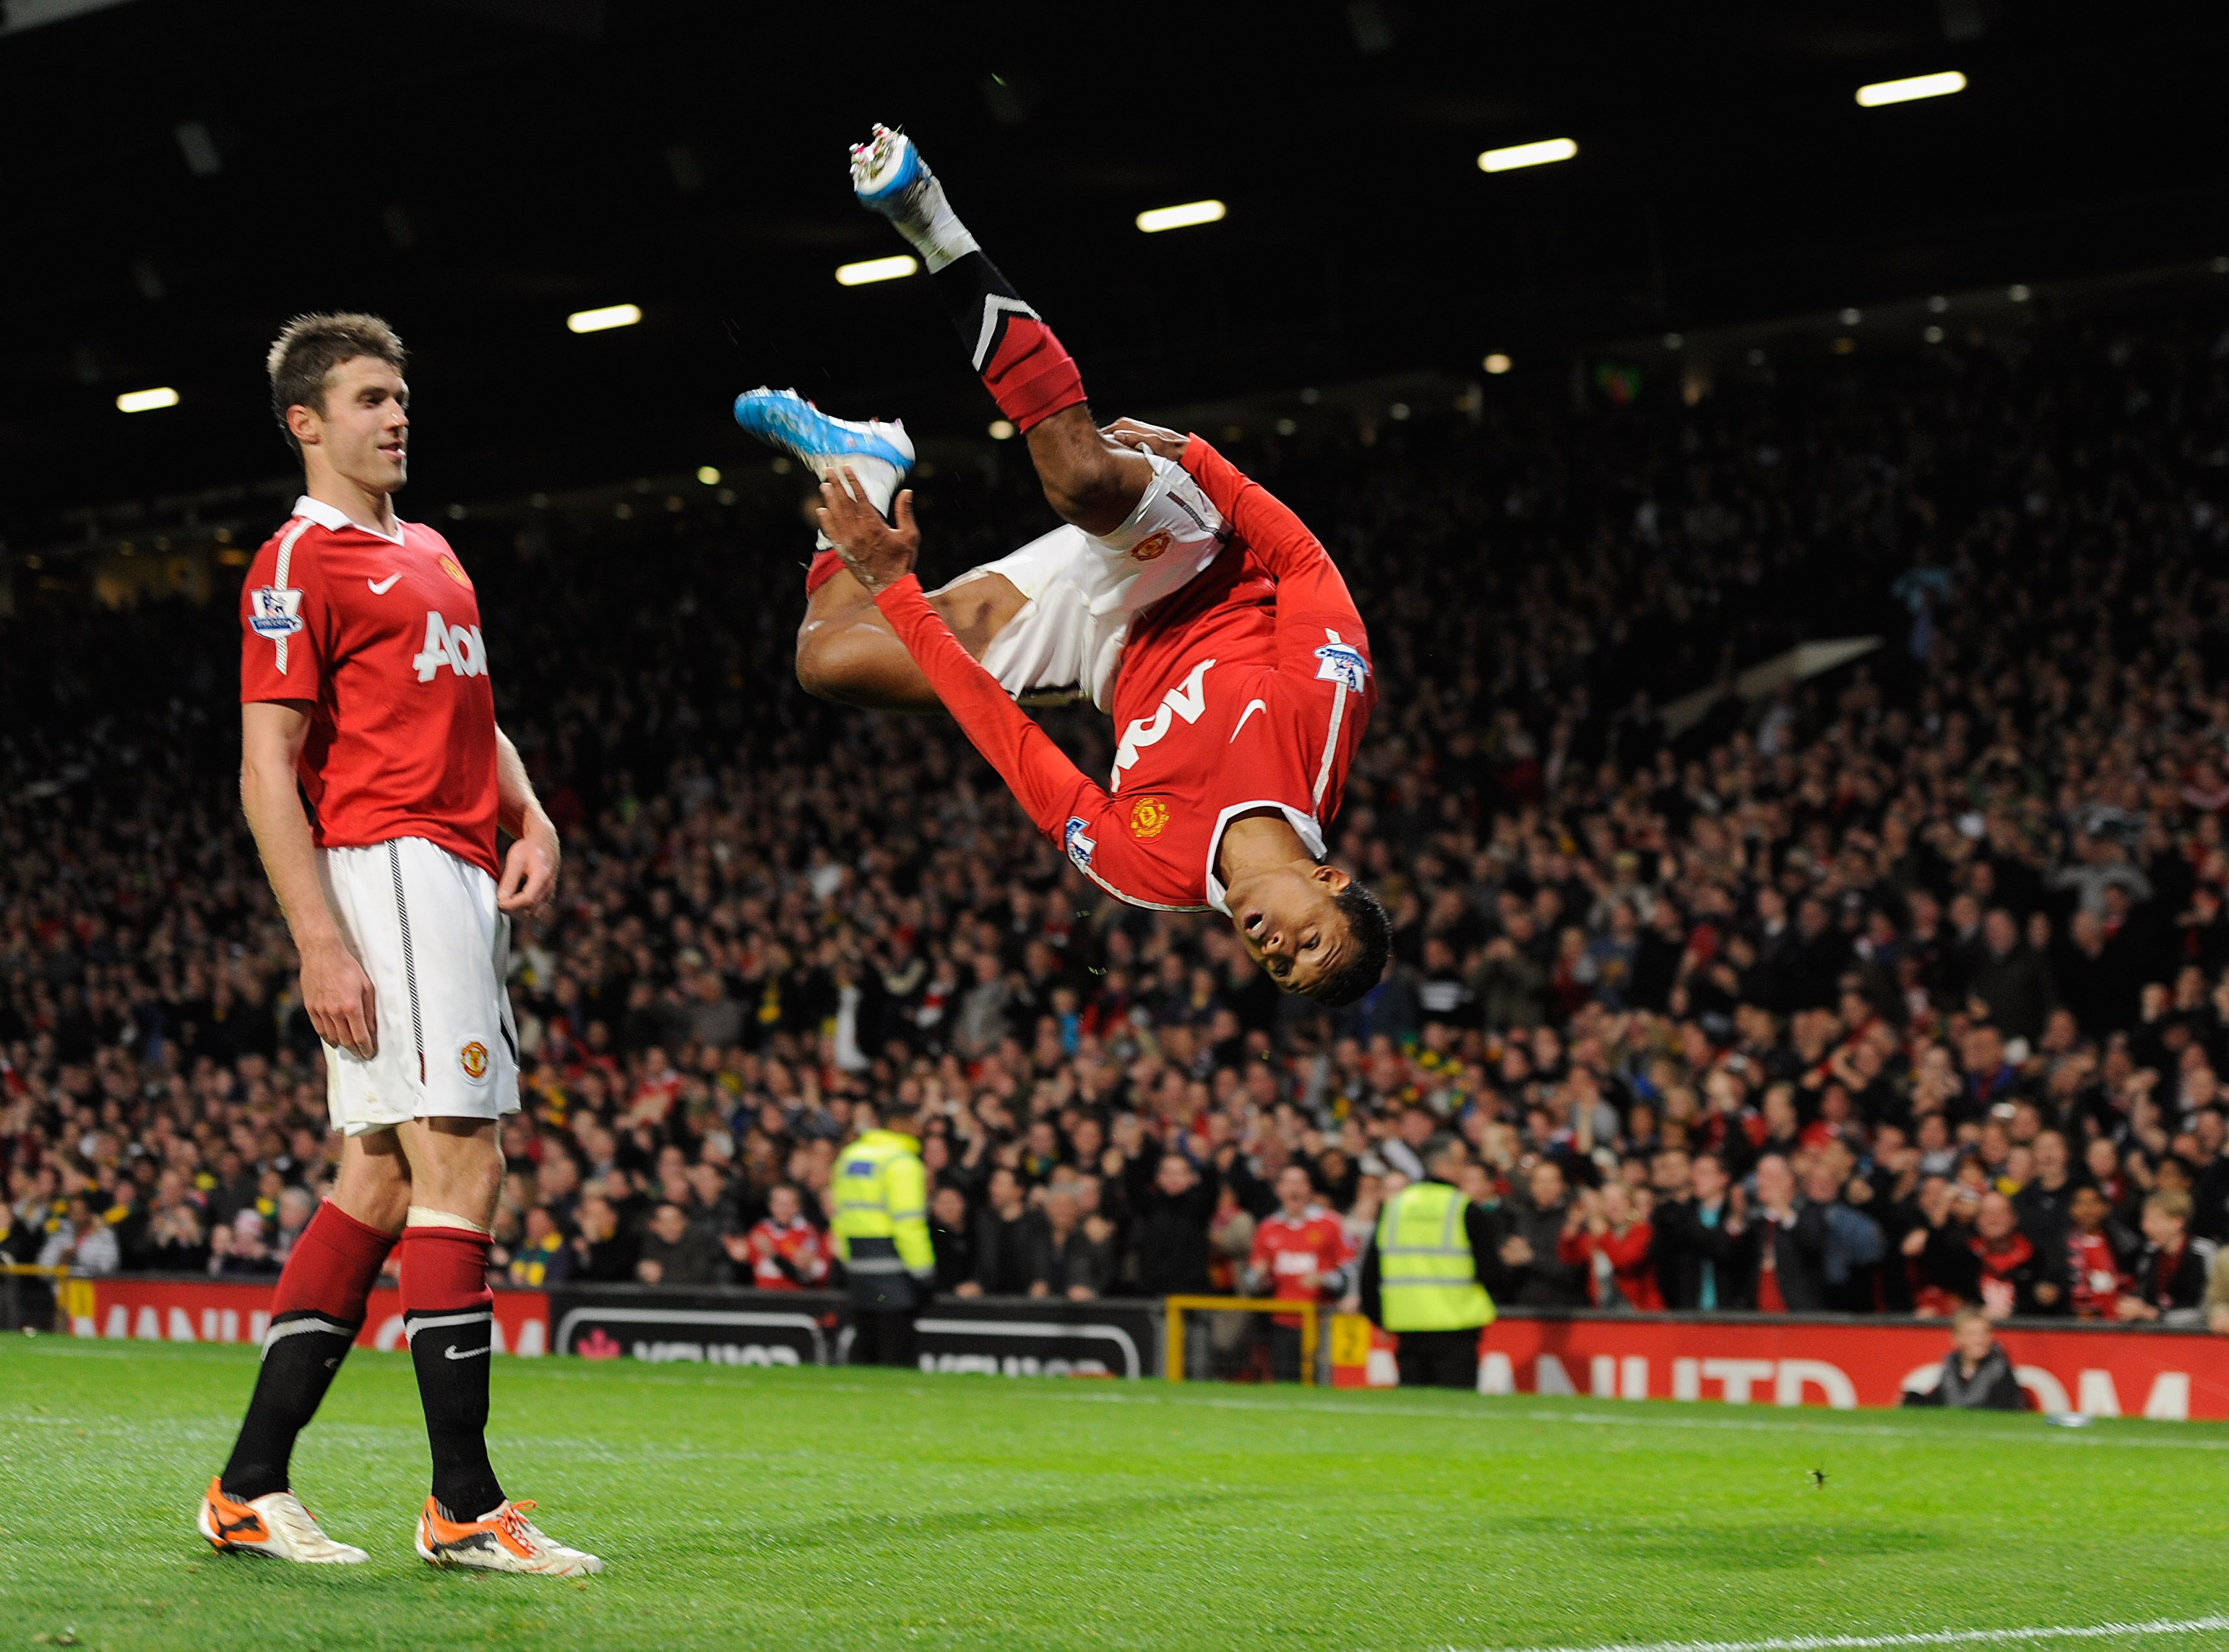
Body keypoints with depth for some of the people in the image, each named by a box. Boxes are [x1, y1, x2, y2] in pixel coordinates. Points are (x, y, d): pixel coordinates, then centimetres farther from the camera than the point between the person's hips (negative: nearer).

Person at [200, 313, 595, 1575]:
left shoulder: (430, 553, 23)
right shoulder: (299, 563, -5)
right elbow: (267, 772, -10)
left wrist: (532, 820, 10)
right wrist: (321, 942, -18)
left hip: (464, 879, 9)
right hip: (390, 867, -9)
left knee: (381, 1180, 8)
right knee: (461, 1165, -14)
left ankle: (252, 1489, 12)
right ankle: (464, 1506, -12)